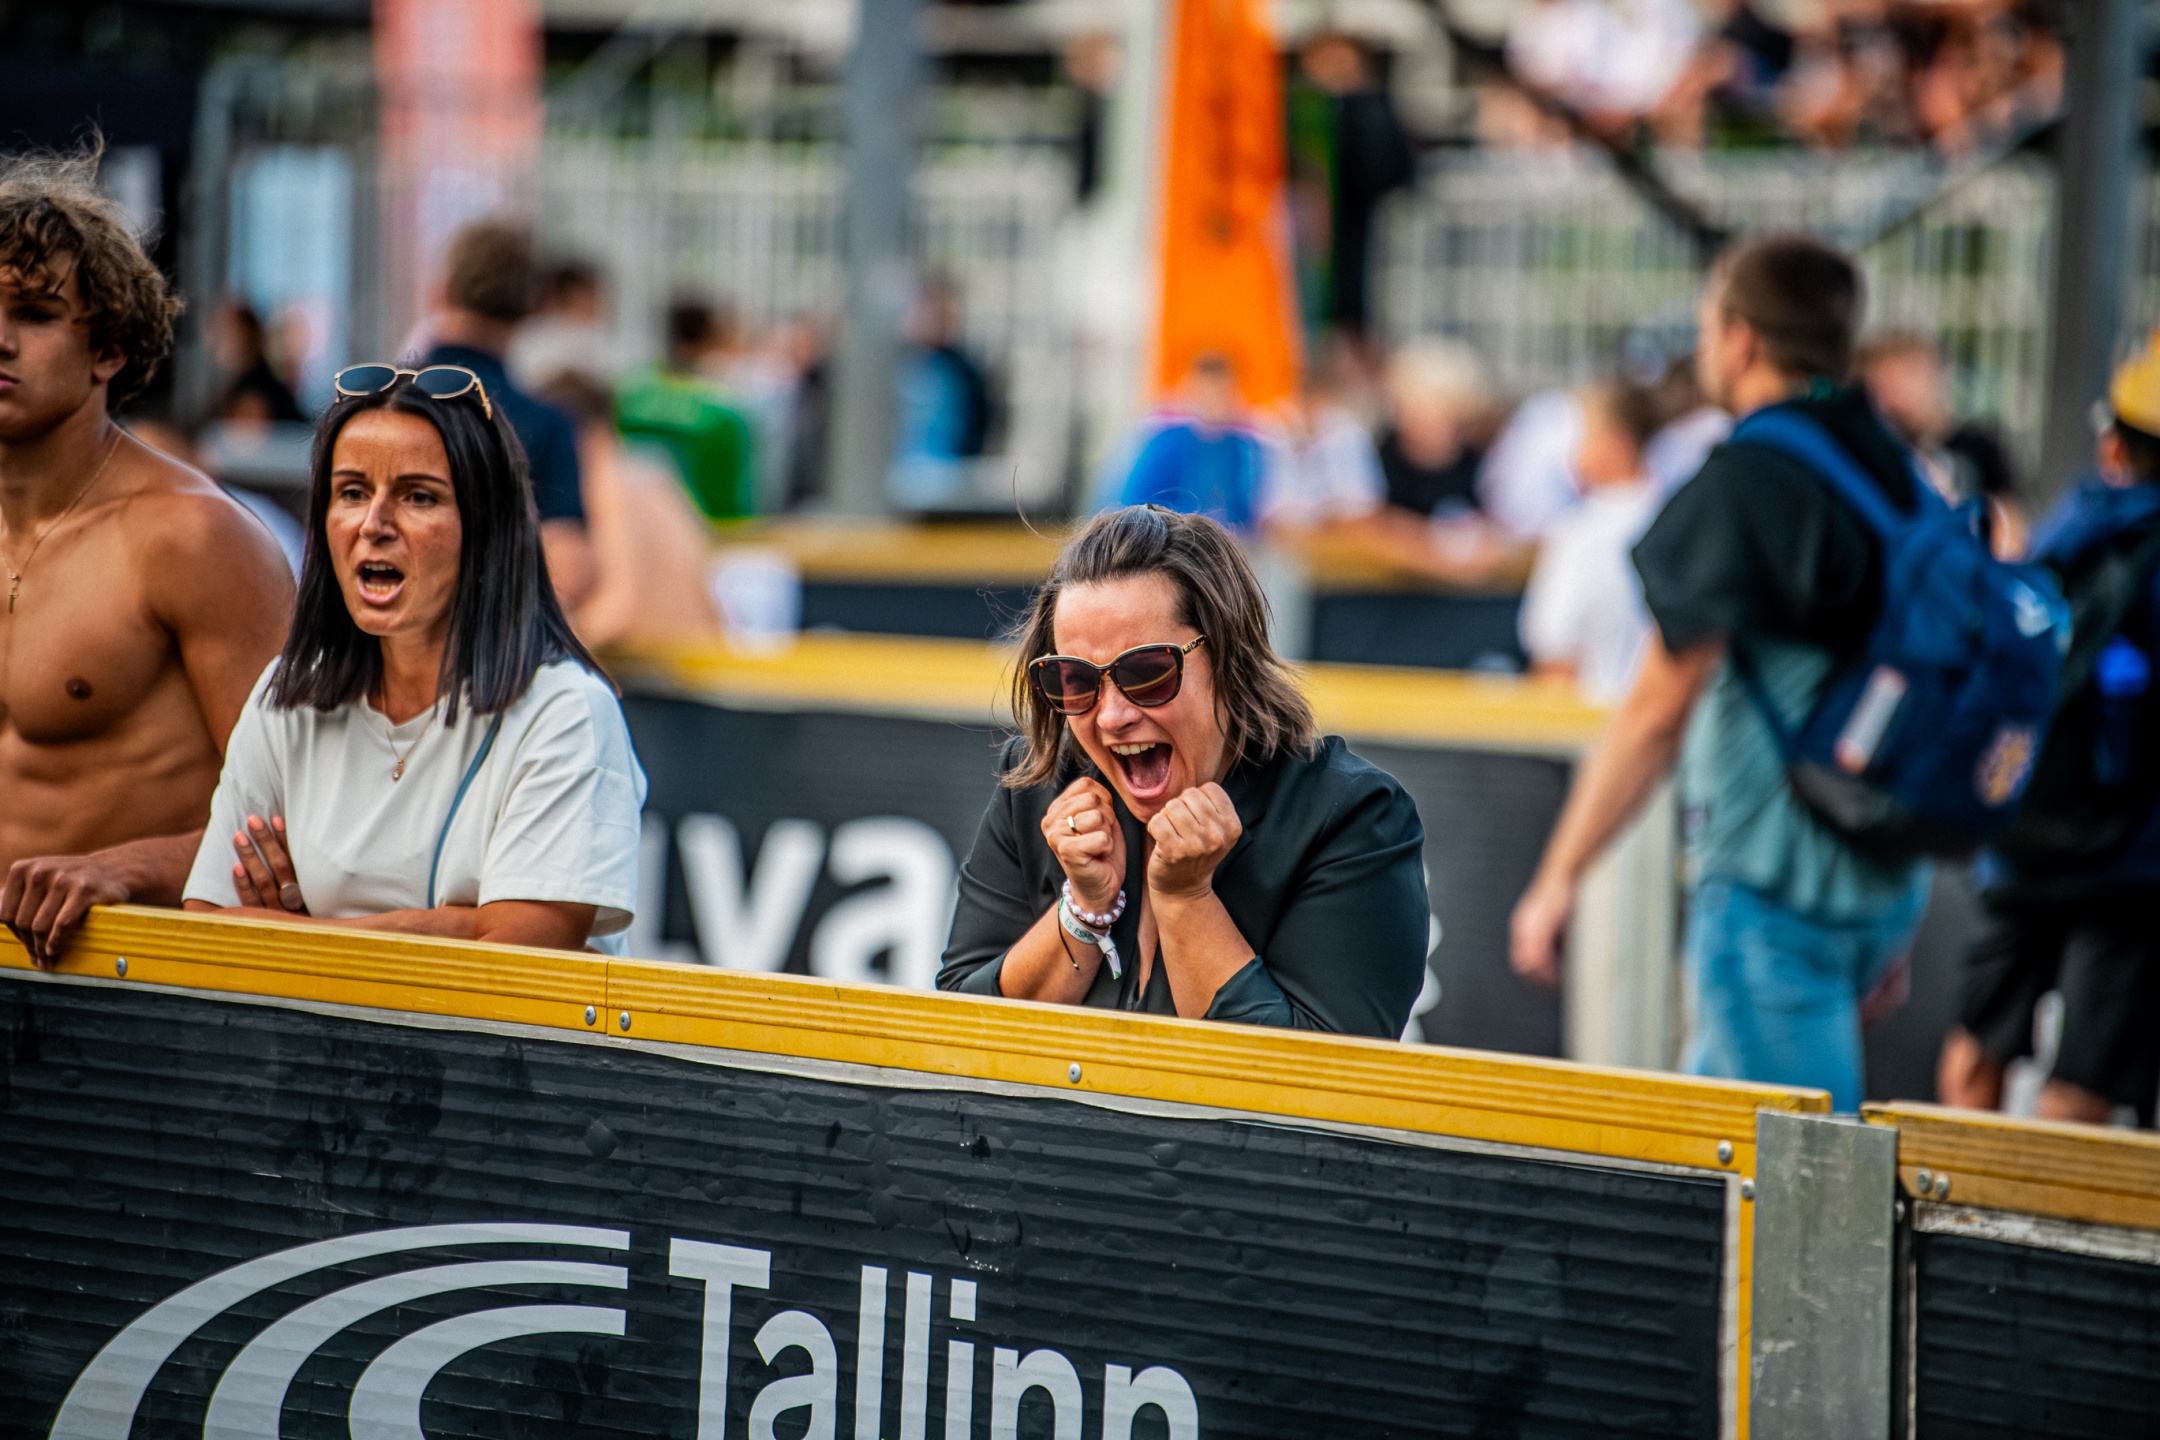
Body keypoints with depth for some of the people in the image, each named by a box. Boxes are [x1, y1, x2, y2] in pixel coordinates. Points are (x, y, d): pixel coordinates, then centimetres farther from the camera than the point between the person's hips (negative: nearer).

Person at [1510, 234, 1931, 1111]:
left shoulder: (1743, 485, -13)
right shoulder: (1896, 474, 11)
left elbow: (1659, 709, -16)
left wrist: (1557, 879, -10)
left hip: (1773, 889, -9)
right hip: (1885, 885, 9)